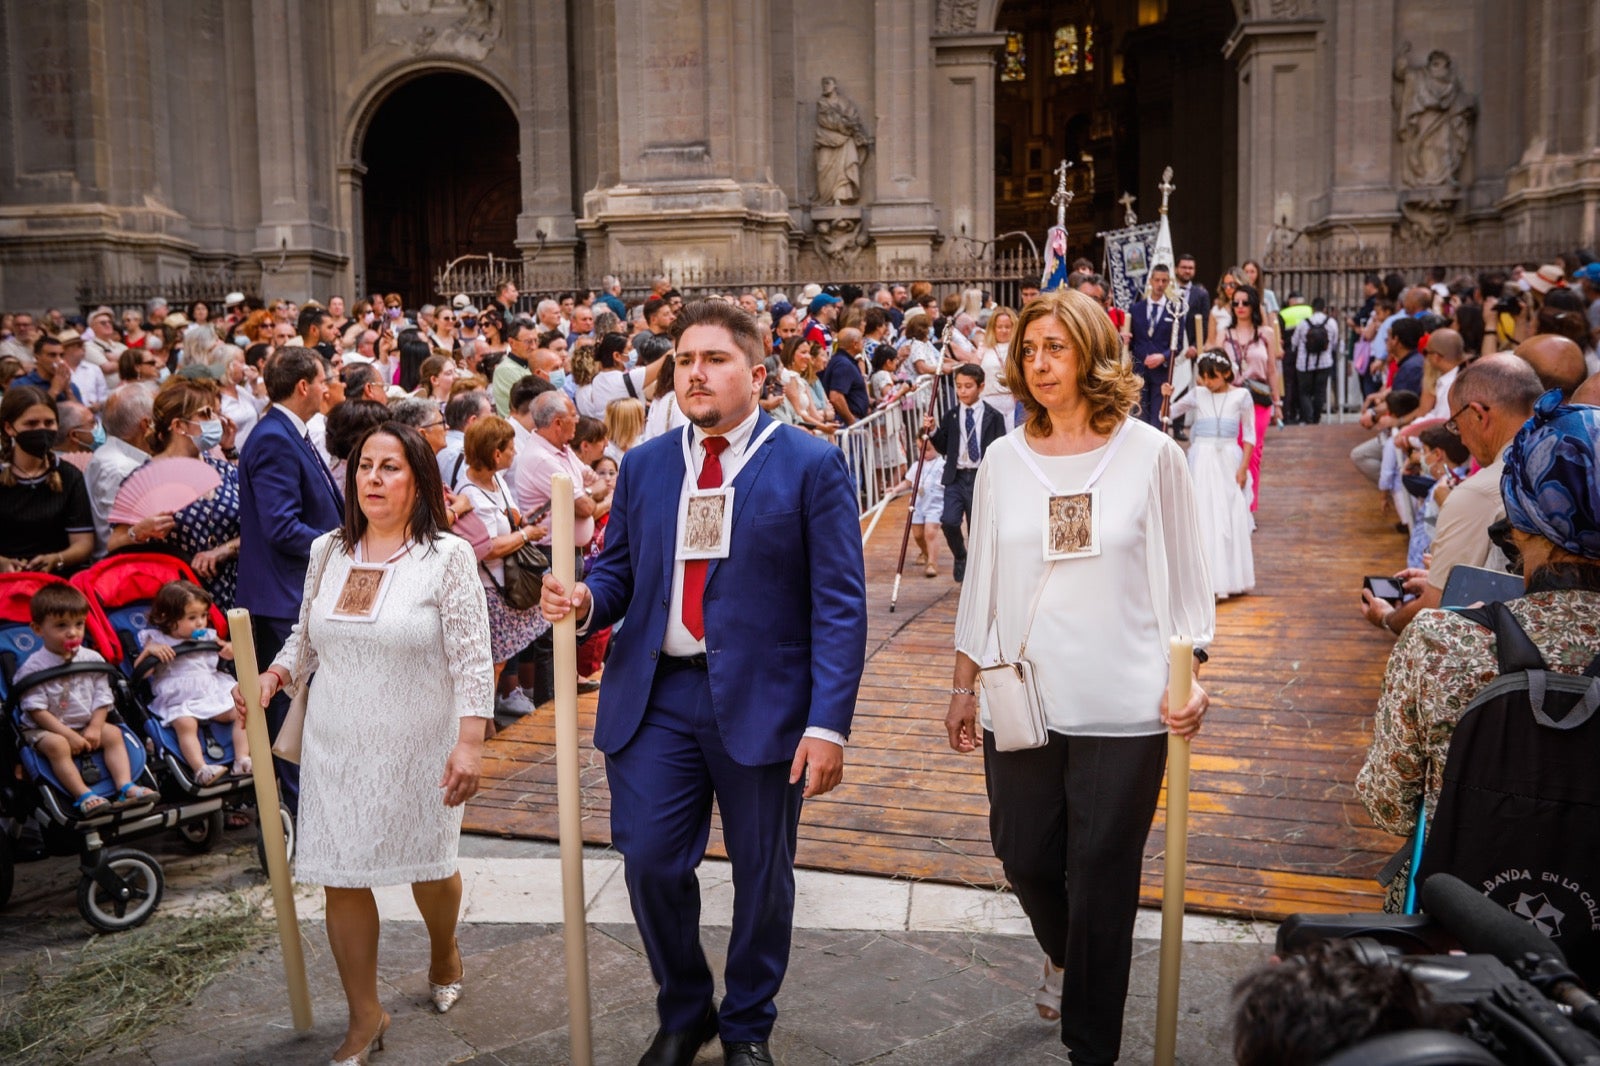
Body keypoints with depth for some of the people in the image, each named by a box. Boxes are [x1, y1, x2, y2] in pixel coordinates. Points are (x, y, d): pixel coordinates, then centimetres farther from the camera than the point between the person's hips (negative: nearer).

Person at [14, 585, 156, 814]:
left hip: (87, 726, 4)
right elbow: (36, 710, -15)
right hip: (46, 729, -4)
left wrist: (94, 728, -13)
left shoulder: (93, 659, 1)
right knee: (56, 744, -33)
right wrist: (68, 734, -21)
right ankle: (84, 796, -39)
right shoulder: (33, 668, -12)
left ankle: (126, 787, -27)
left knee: (113, 734, -17)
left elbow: (102, 698, 2)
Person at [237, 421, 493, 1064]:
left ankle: (444, 957, 46)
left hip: (417, 747, -3)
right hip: (336, 745, 4)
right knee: (341, 878, 5)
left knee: (428, 865, 13)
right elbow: (307, 636, 17)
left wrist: (469, 743, -19)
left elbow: (472, 660, -13)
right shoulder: (328, 552, 4)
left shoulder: (447, 557, -10)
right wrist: (273, 676, -2)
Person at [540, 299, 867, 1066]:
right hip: (654, 695, 3)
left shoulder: (811, 465, -4)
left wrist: (828, 722, -15)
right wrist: (584, 599, -12)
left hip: (761, 700, -3)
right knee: (650, 863, 5)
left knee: (762, 876, 11)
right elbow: (619, 571, 12)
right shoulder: (643, 465, 9)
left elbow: (839, 603, -8)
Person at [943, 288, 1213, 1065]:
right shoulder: (1003, 460, 4)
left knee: (1101, 878, 6)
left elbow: (1183, 576, 2)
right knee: (1024, 857, 11)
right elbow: (980, 582, 9)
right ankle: (1063, 954, 47)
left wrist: (1190, 677, -6)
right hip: (1021, 699, 3)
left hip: (1122, 707, -2)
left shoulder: (1149, 454, -3)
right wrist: (963, 687, 10)